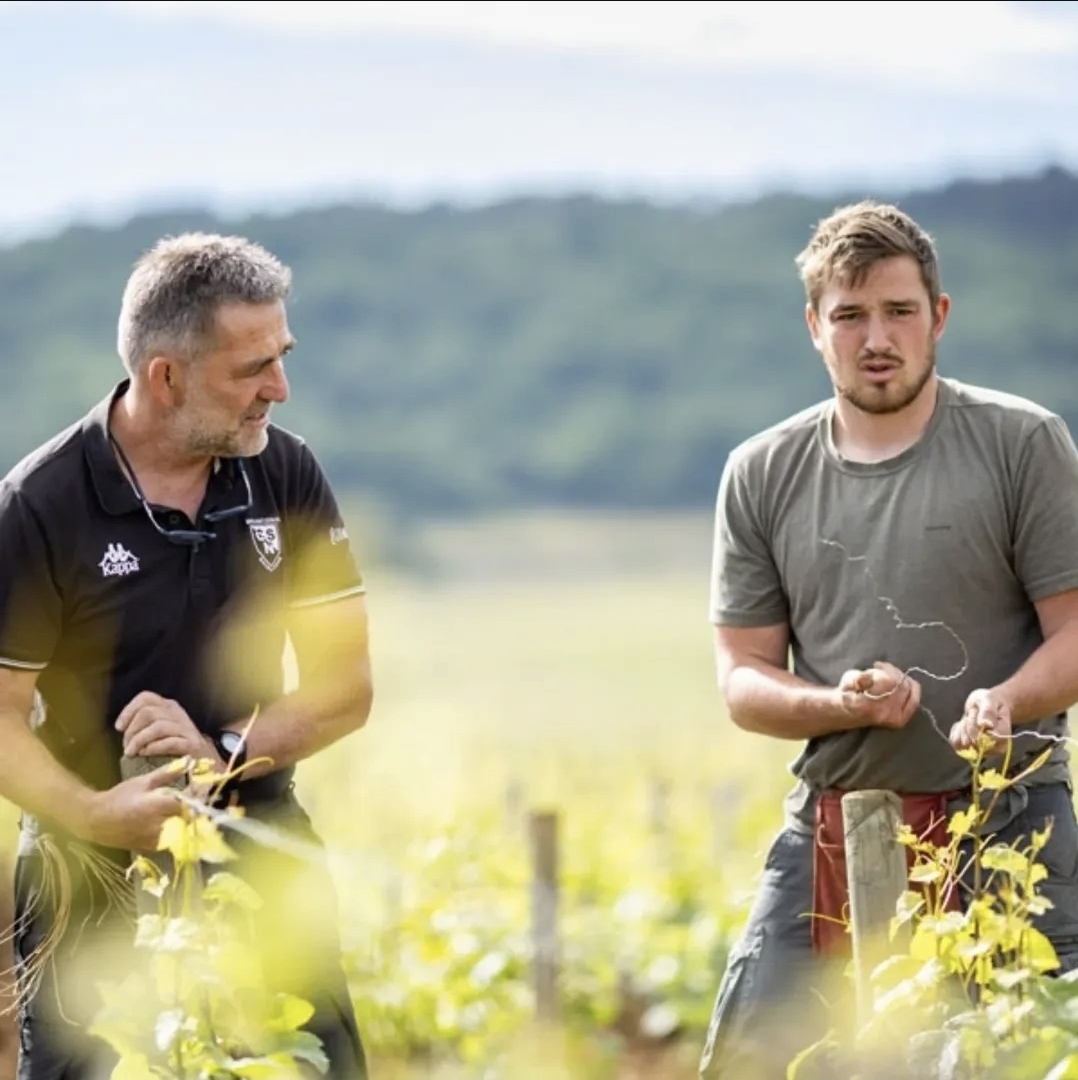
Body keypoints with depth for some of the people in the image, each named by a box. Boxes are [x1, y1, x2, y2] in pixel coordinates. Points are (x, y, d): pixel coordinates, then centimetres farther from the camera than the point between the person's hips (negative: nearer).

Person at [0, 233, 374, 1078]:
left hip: (261, 849, 3)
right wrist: (94, 813, -27)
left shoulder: (286, 477, 1)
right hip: (97, 867, -3)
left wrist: (225, 750, -15)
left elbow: (347, 688, 3)